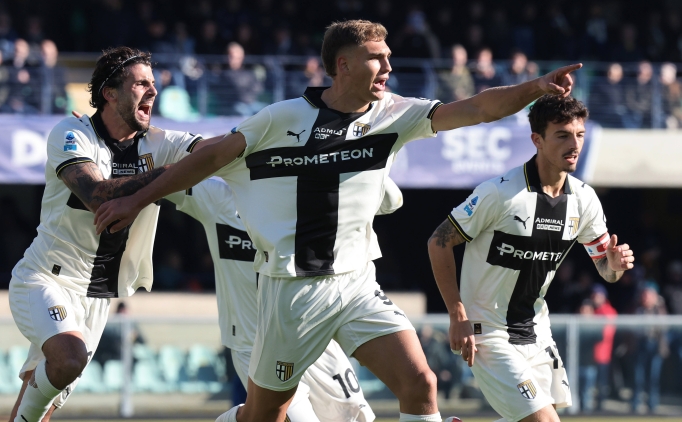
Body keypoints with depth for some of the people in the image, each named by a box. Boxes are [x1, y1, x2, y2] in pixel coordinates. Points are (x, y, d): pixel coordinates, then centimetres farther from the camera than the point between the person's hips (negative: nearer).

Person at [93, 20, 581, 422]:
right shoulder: (285, 118, -7)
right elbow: (214, 155, 1)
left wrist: (536, 87, -25)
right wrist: (138, 200, 2)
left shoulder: (394, 115, 1)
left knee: (420, 382, -14)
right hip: (294, 290, -3)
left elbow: (477, 109, -9)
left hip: (357, 282, 3)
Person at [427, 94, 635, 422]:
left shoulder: (584, 199, -1)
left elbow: (605, 270, 9)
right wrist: (458, 317, -17)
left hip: (536, 332, 7)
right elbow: (439, 242, -13)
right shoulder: (501, 192, -20)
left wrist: (615, 264, -17)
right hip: (487, 333, -7)